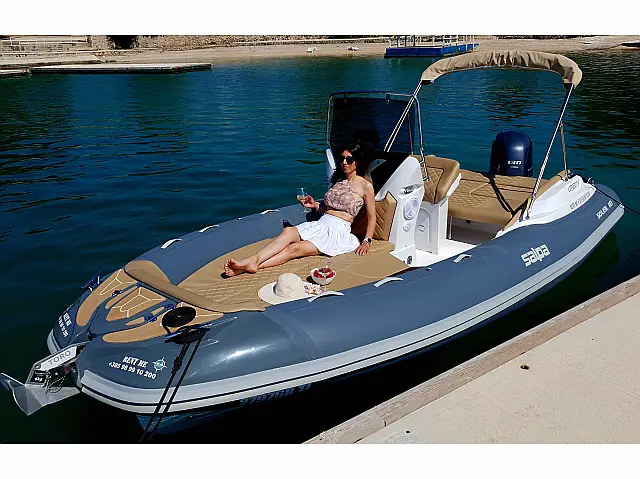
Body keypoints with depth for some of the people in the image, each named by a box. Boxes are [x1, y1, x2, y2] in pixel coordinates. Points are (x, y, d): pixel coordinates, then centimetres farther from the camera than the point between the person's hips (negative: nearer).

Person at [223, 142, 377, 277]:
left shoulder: (365, 186, 0)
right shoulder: (338, 179, 20)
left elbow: (371, 218, 1)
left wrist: (366, 242, -9)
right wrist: (315, 205, 8)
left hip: (338, 231, -5)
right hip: (321, 224, 6)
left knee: (295, 248, -27)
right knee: (288, 231, -26)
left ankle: (255, 265, -42)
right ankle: (253, 260, -43)